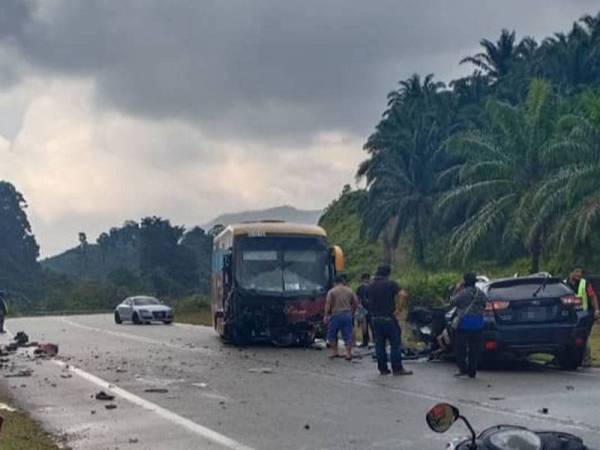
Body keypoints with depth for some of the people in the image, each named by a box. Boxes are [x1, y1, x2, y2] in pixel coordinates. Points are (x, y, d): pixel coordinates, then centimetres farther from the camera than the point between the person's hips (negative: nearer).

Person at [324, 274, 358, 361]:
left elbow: (328, 304, -8)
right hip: (347, 315, 3)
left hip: (336, 315, -3)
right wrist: (352, 312, 19)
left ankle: (334, 352, 10)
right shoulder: (350, 291, 7)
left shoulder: (332, 291, -3)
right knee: (348, 335, 5)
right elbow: (356, 303, 7)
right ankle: (348, 354, 0)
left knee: (332, 335, 12)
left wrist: (326, 316, -2)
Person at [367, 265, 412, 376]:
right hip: (388, 318, -5)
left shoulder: (370, 287, 8)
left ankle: (383, 368, 11)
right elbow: (403, 295, -21)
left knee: (379, 345, 9)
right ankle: (397, 369, 0)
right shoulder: (390, 284, -8)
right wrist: (398, 310, -15)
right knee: (395, 344, 1)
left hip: (375, 319, 5)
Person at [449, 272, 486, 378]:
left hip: (463, 323, -5)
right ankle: (472, 371, 10)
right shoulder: (480, 293, 5)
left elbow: (452, 302, -3)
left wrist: (457, 290, 6)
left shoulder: (462, 293, -12)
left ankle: (463, 369, -3)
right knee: (475, 349, 9)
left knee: (460, 347, 4)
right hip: (478, 324, 5)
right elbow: (484, 305, 15)